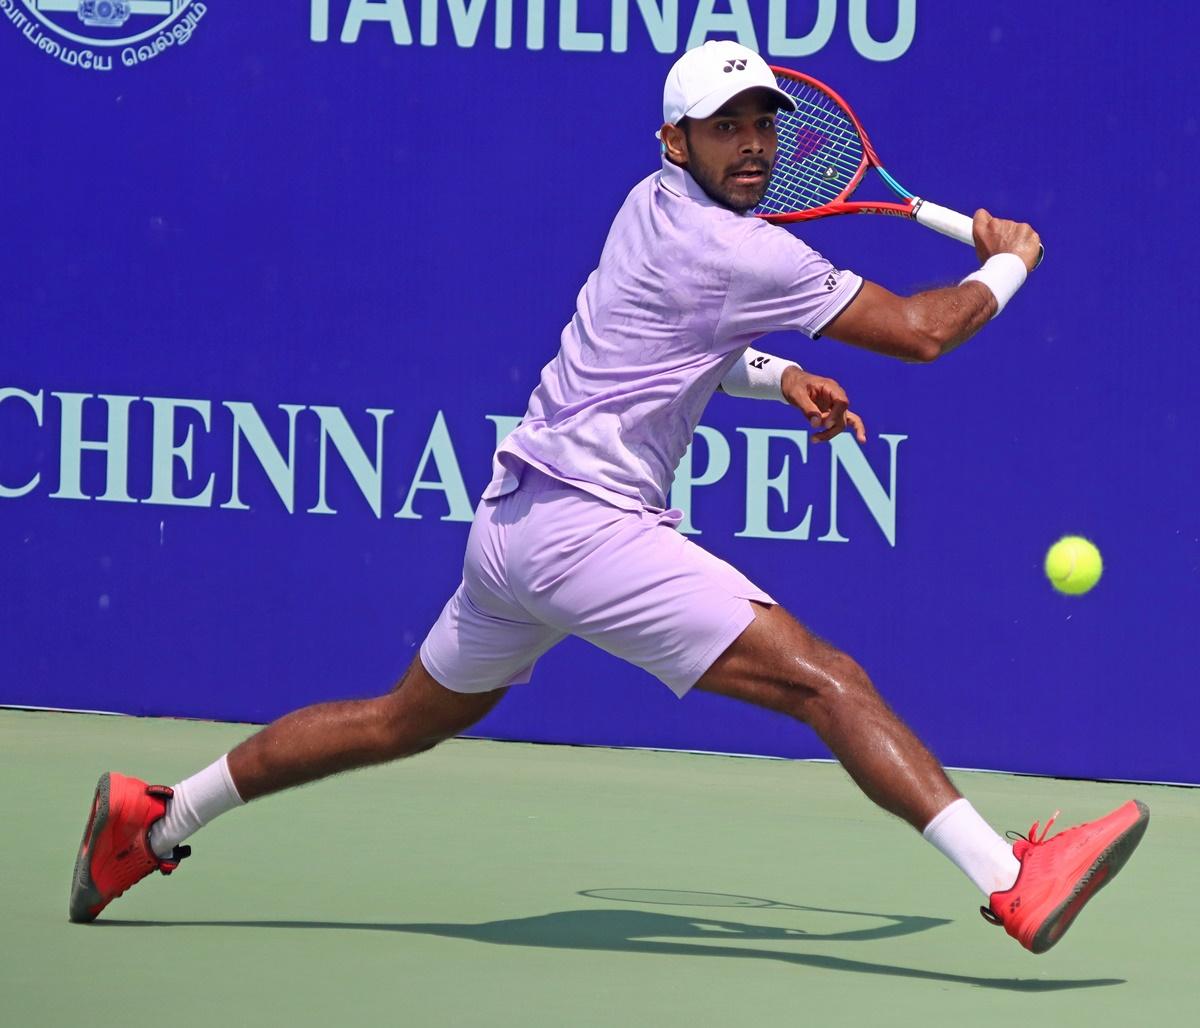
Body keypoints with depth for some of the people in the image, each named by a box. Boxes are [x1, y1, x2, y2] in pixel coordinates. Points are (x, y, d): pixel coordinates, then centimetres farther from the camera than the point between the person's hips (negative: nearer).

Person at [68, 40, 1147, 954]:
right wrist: (1009, 262, 6)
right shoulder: (732, 250, -14)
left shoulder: (655, 208, 13)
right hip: (582, 523, -10)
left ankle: (152, 821, 31)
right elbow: (919, 330, -11)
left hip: (515, 524, 10)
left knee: (410, 719, 25)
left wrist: (779, 377, 19)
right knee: (824, 678, -18)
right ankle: (1015, 885, -29)